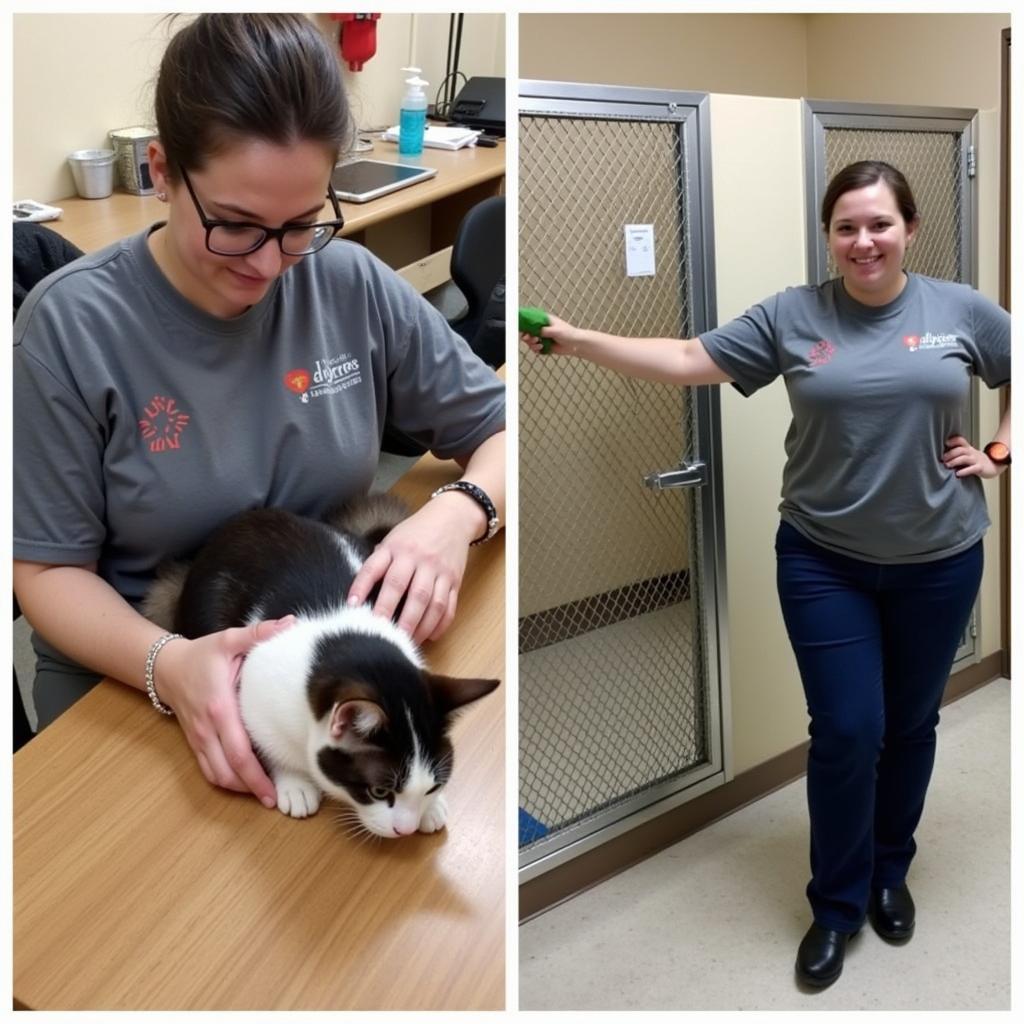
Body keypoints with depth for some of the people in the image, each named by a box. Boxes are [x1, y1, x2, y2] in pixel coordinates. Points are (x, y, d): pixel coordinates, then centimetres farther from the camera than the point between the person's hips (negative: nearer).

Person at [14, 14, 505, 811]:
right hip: (131, 694, -2)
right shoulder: (71, 327, -12)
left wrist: (458, 512, -20)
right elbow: (49, 570, -8)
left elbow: (504, 431, 2)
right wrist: (168, 664, -28)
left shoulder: (354, 288, -5)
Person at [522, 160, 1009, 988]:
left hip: (939, 562, 2)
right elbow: (689, 361, -6)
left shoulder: (961, 310, -1)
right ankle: (837, 904, 21)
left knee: (909, 725, 15)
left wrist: (998, 454, -2)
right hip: (824, 563, -1)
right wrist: (576, 340, -13)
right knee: (846, 734, 0)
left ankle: (890, 873, 38)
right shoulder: (792, 316, -3)